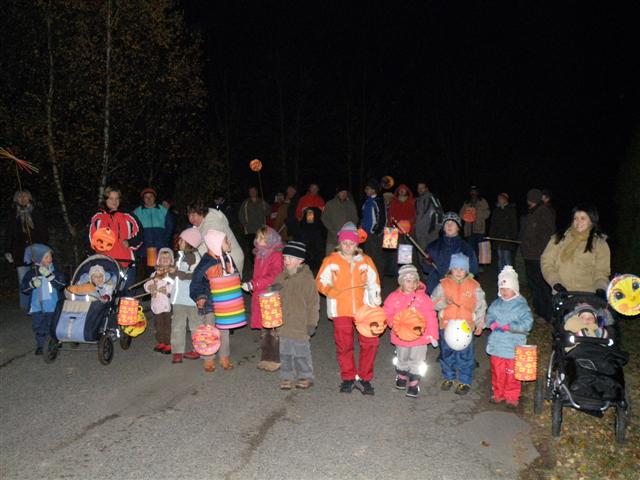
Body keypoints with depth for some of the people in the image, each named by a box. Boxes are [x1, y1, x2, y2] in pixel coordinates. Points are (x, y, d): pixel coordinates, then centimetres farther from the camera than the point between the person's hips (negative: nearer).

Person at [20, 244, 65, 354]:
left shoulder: (55, 270, -3)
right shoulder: (31, 273, -1)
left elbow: (61, 284, -15)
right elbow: (24, 288, 3)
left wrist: (49, 275, -23)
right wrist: (32, 284, -17)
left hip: (52, 306, -1)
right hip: (37, 306, 1)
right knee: (38, 326, 8)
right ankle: (39, 345, 25)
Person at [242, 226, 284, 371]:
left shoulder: (276, 255, -11)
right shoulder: (259, 254, 14)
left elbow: (274, 277, -20)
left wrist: (253, 285, -21)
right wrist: (251, 286, 7)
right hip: (260, 298, 8)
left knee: (274, 330, -3)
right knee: (264, 330, 14)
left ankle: (276, 360, 7)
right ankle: (267, 358, 24)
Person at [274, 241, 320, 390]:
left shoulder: (307, 278, -8)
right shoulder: (281, 278, 7)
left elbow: (313, 302, -6)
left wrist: (312, 322, -7)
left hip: (300, 324, -5)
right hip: (283, 323, 5)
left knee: (301, 351, 4)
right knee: (285, 352, 11)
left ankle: (305, 377, 21)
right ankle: (287, 377, 24)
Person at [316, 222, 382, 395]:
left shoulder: (366, 261, 8)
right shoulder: (331, 261, 4)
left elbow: (373, 282, 11)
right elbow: (321, 281, 5)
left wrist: (374, 299, -3)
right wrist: (330, 290, -13)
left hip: (363, 309, 1)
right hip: (340, 310, -1)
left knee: (370, 342, -5)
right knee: (344, 345, 5)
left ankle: (364, 378, 11)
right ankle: (348, 378, 23)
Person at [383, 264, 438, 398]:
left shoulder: (423, 297, -10)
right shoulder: (394, 297, -8)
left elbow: (431, 317, -8)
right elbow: (388, 315, 1)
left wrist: (432, 334, -10)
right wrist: (394, 322, -18)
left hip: (419, 336, -2)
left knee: (416, 362, 6)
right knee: (402, 360, 22)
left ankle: (414, 384, 20)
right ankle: (401, 377, 45)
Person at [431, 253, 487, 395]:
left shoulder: (474, 286, -2)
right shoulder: (444, 284, 0)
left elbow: (480, 306, 4)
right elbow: (434, 302, -1)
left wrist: (480, 324, 2)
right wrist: (444, 301, -20)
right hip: (446, 325, 2)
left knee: (465, 355, 3)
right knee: (446, 353, 13)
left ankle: (465, 381, 18)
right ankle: (448, 377, 31)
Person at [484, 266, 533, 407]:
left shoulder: (521, 305, -10)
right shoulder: (496, 304, 5)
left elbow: (527, 324, -17)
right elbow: (489, 317, 11)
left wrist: (509, 327, -23)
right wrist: (492, 324, -11)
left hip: (513, 347, -4)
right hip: (497, 345, 4)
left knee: (512, 374, 7)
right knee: (497, 372, 15)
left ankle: (512, 397, 24)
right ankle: (498, 394, 32)